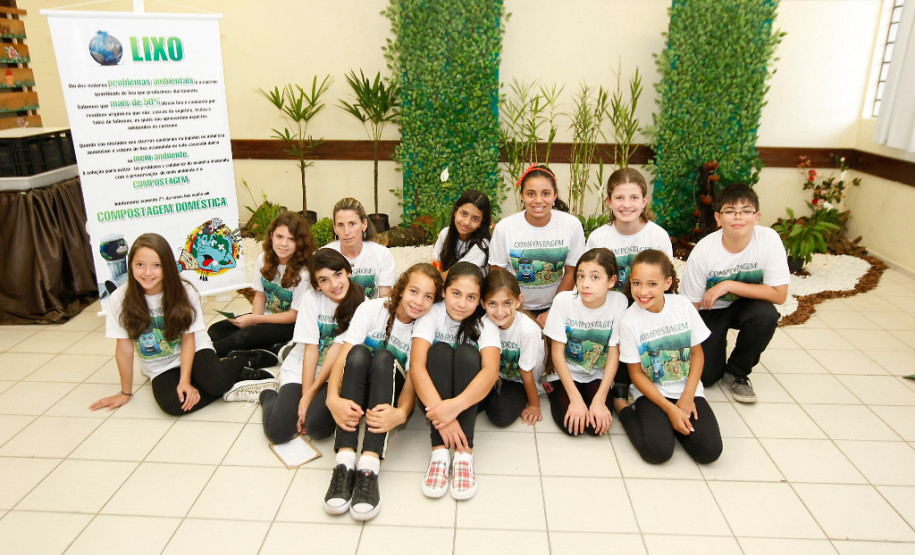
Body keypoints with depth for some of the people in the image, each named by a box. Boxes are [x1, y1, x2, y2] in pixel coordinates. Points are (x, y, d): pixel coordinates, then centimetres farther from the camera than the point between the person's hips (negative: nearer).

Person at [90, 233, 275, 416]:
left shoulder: (184, 292, -13)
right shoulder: (120, 299, -12)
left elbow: (188, 339, -9)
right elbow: (124, 347, -6)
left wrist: (185, 381, -18)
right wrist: (126, 393, 1)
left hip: (193, 350, -1)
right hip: (161, 368, 2)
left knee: (215, 382, -32)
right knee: (172, 403, -29)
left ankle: (237, 364, 1)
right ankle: (234, 379, -10)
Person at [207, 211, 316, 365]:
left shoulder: (303, 272, -22)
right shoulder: (263, 259, -3)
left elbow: (294, 315, -16)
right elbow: (260, 294, 7)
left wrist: (254, 320, -18)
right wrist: (253, 319, -13)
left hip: (291, 325, -7)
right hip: (266, 316, 8)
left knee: (244, 336, -32)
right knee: (215, 331, -8)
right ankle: (270, 350, -19)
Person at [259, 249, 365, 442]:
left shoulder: (360, 303, -10)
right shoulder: (312, 298, -9)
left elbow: (337, 350, -15)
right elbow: (311, 349, -12)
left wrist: (310, 394, -17)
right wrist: (304, 397, -15)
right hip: (300, 369, 1)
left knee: (318, 427, -26)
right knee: (277, 431, -19)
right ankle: (269, 397, 13)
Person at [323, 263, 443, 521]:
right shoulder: (371, 309, -9)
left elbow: (412, 379, -18)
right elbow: (343, 356, -18)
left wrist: (401, 413, -40)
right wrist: (333, 398, -37)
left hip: (388, 396, 0)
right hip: (354, 392, 0)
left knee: (384, 358, -31)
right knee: (359, 352, -31)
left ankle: (369, 466, -45)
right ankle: (344, 462, -41)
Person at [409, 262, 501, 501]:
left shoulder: (484, 323, -14)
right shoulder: (431, 314, -16)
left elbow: (491, 370, -32)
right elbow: (416, 366, -30)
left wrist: (457, 405, -49)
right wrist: (441, 412, -44)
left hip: (471, 397, 0)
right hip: (433, 394, 0)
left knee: (467, 353, -29)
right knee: (439, 351, -29)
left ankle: (464, 453, -33)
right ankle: (440, 451, -34)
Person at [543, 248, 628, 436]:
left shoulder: (619, 302, -18)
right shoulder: (563, 300, -20)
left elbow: (613, 355, -11)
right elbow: (557, 352, -14)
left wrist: (599, 399, -17)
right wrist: (576, 398, -19)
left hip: (597, 376, 1)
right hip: (565, 372, -1)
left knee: (597, 426, -17)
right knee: (571, 425, -18)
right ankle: (552, 391, 11)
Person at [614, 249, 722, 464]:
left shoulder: (683, 305, -6)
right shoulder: (629, 321, -13)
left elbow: (697, 353, 2)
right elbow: (637, 373, -7)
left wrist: (687, 397, -8)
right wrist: (670, 409, -14)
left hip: (688, 390, 3)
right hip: (651, 392, -2)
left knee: (709, 450, -18)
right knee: (657, 450, -23)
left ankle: (669, 422, 8)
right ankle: (624, 407, 3)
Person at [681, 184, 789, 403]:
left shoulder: (769, 239, -23)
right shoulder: (703, 251, -26)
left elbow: (779, 295, -22)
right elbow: (691, 306, -17)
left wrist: (729, 285, -29)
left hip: (745, 305, 2)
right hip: (711, 310, -1)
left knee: (766, 315, -33)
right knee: (706, 375, -13)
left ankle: (736, 373, -6)